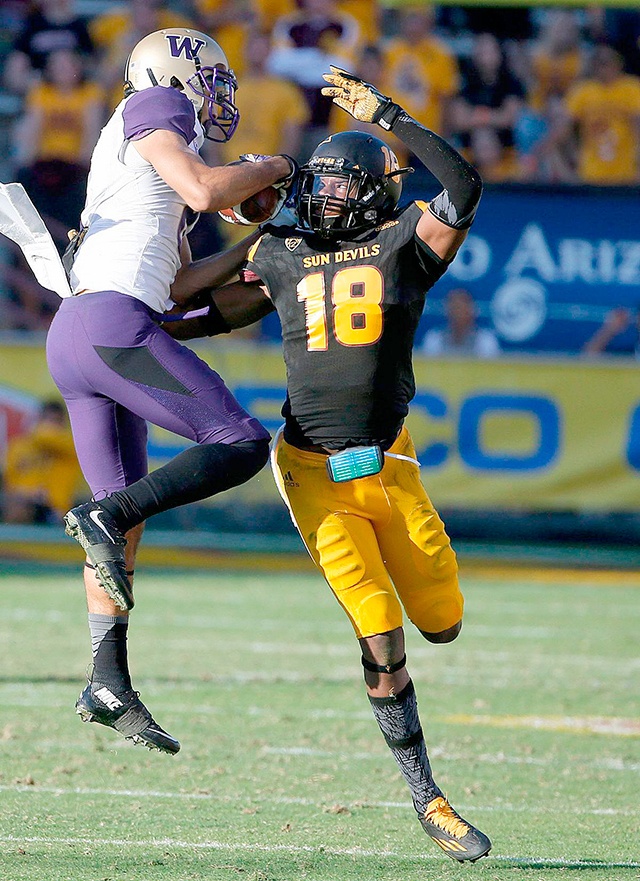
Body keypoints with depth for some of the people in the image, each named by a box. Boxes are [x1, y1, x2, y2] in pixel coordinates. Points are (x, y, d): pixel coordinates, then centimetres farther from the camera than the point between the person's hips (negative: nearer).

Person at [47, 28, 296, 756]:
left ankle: (109, 683, 11)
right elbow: (206, 190, -12)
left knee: (125, 521, 12)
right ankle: (105, 516, -23)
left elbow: (181, 286, 32)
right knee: (240, 444, -10)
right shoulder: (151, 109, 4)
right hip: (113, 323, -10)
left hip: (72, 341, 10)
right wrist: (270, 170, 6)